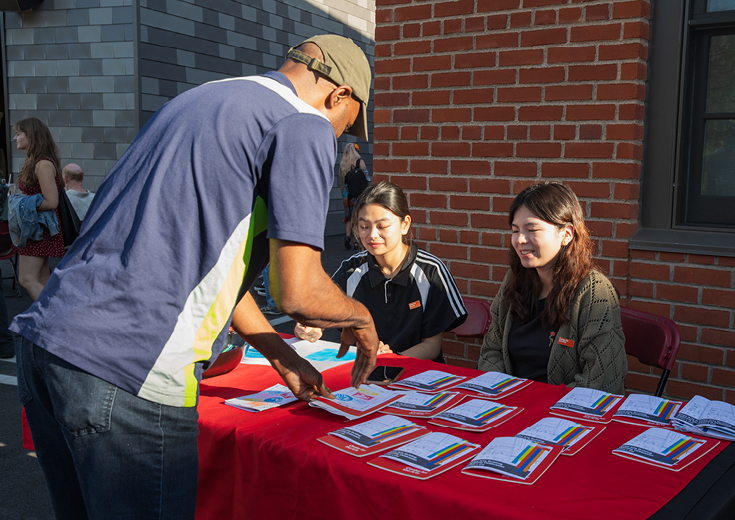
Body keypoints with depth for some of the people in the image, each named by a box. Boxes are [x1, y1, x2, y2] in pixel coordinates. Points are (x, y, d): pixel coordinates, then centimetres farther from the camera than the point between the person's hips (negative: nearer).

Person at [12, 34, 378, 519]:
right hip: (128, 375, -9)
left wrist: (283, 358, 31)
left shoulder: (199, 98, 22)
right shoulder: (305, 126, -5)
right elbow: (297, 291, -14)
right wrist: (361, 317, 9)